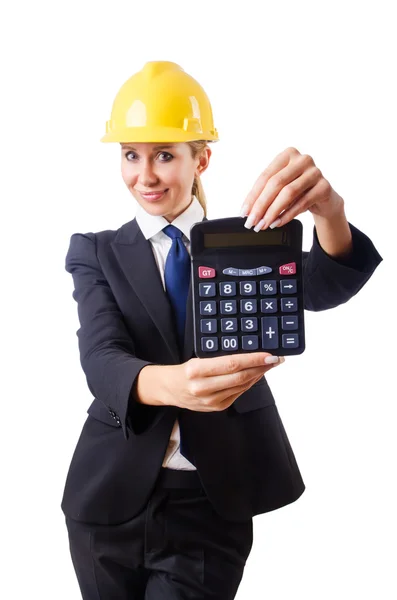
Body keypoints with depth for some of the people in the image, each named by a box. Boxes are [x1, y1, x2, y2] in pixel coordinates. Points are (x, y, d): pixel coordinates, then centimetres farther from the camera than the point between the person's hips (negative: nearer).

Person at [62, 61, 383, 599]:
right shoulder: (96, 252, 2)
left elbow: (324, 287, -18)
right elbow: (101, 358, -16)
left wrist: (329, 210, -42)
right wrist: (171, 384, -41)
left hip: (214, 504, -1)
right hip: (115, 498, 1)